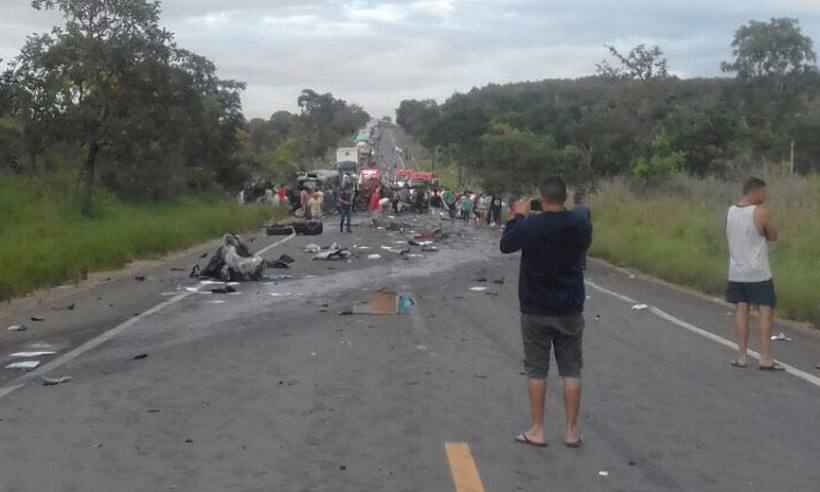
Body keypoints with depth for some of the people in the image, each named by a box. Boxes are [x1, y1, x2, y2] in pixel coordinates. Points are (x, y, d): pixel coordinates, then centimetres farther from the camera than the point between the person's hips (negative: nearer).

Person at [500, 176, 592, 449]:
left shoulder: (529, 225, -15)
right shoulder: (581, 225, -6)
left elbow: (505, 245, 2)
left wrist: (518, 217, 11)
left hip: (536, 309, -2)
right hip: (570, 308, 2)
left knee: (537, 370, 6)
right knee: (571, 370, 8)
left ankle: (537, 431, 11)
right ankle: (572, 431, 12)